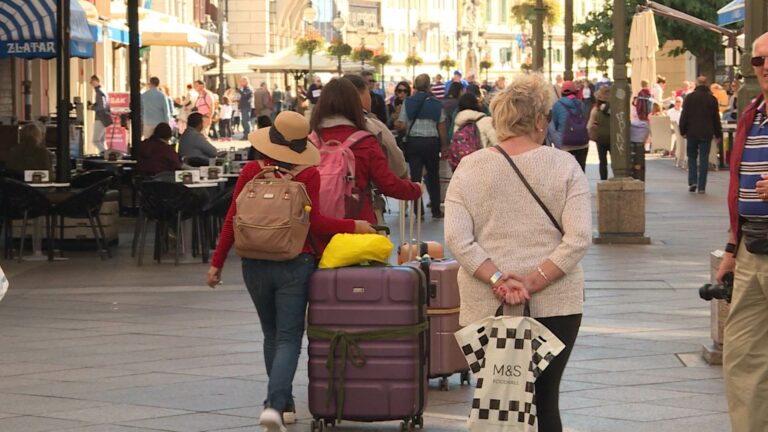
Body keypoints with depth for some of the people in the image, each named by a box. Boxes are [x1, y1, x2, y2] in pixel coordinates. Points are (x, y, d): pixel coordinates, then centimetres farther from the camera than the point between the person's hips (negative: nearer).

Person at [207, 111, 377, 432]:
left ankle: (283, 402, 27)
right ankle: (274, 404, -21)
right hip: (295, 264, -3)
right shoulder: (308, 175, -7)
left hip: (255, 264, 3)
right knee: (288, 338, -2)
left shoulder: (251, 171, 0)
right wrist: (353, 226, 2)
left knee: (272, 335, 20)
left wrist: (217, 262, 6)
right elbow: (314, 222, -11)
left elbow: (232, 219, 0)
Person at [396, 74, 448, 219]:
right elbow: (441, 128, -2)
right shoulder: (436, 103, -1)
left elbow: (401, 125, -7)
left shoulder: (408, 102, -3)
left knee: (415, 176, 3)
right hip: (431, 141, 1)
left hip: (413, 141, -1)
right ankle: (436, 211, 15)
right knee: (433, 176, 14)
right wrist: (444, 146, 7)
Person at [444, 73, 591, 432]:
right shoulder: (563, 166, 0)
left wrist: (497, 279, -10)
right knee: (545, 401, 5)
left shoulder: (469, 168, 2)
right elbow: (579, 237, -9)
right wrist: (534, 282, -11)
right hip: (555, 305, 0)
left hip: (487, 308, 1)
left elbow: (456, 238, -6)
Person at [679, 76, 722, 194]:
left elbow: (684, 115, -3)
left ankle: (692, 181, -3)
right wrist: (718, 133, 13)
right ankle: (701, 187, -1)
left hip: (692, 132, 0)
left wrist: (683, 131, 4)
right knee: (704, 159, 2)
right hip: (706, 134, 0)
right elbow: (716, 118, 5)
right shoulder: (712, 99, 1)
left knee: (692, 157, 13)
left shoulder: (689, 97, -2)